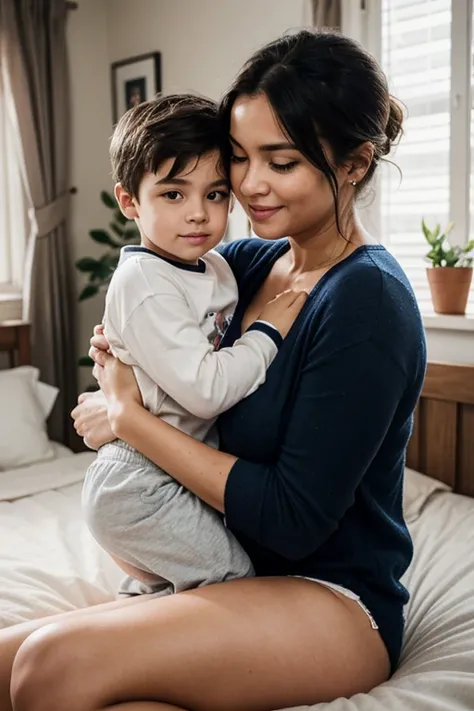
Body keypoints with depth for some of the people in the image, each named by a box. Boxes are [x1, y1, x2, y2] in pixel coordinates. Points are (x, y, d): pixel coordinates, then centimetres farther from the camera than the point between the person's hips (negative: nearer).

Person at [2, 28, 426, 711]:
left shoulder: (368, 301, -18)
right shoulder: (249, 261, 4)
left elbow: (294, 520, -21)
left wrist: (129, 417, -15)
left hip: (335, 600, -7)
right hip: (230, 575, 7)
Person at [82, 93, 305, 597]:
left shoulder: (216, 267, 4)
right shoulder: (143, 283, -23)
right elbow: (204, 389, -28)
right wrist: (268, 333, -18)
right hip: (140, 484, -9)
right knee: (234, 578, -1)